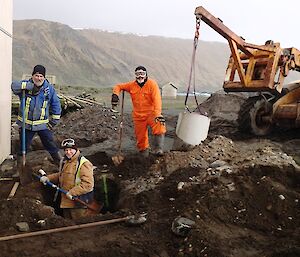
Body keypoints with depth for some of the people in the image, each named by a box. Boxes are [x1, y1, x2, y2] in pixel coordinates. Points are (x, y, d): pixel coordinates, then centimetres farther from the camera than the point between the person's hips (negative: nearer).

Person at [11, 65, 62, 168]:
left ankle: (59, 161, 23)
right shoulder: (26, 84, -6)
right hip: (26, 124, 0)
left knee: (50, 144, 7)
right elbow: (14, 85, -26)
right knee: (23, 146, 15)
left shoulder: (49, 88, -2)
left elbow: (56, 104, 3)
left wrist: (54, 120, 1)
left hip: (43, 124, 0)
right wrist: (30, 86, -32)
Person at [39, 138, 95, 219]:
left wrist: (72, 192, -24)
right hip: (66, 202, 8)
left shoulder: (84, 164, -17)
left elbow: (88, 184, -24)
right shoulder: (64, 162, 12)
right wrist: (48, 178, 14)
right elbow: (60, 175, 29)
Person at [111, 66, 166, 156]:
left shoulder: (152, 84, -9)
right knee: (140, 138, 7)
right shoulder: (132, 85, 3)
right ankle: (144, 151, 29)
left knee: (160, 126, -33)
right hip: (138, 116, 4)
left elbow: (157, 99, -19)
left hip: (151, 113, -3)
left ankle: (158, 149, -28)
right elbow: (118, 86, 16)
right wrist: (115, 94, -7)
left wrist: (158, 114, -32)